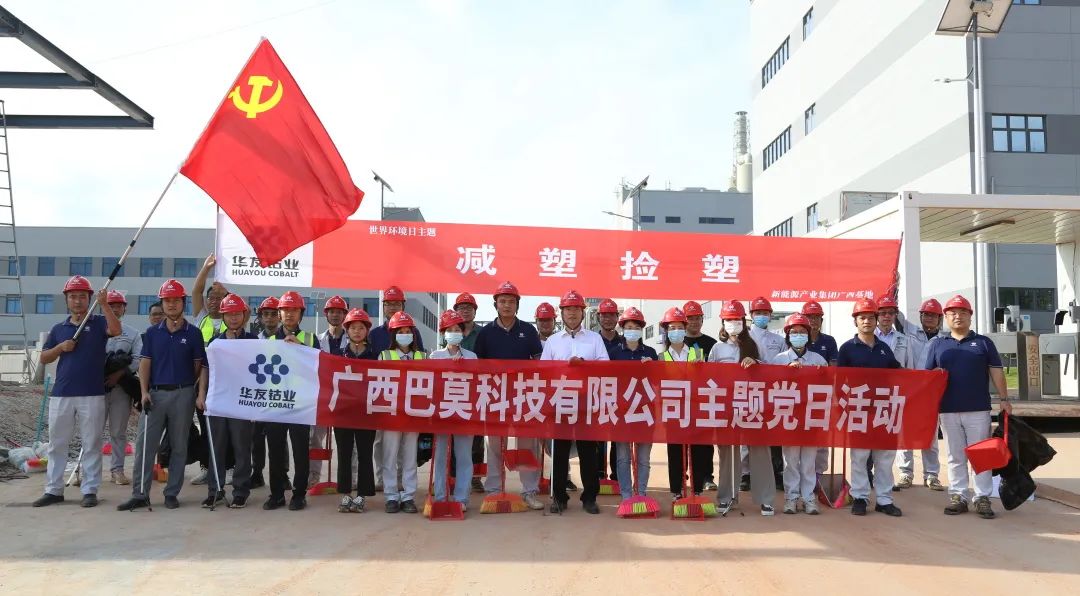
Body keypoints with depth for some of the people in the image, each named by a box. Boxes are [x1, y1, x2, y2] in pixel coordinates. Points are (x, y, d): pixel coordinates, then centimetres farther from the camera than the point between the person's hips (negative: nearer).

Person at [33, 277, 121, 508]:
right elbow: (44, 358, 14)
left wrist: (104, 304, -26)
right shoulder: (58, 329, 14)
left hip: (92, 394, -3)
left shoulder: (98, 322, 4)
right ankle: (54, 490, 17)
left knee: (91, 444, 2)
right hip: (61, 394, 4)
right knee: (57, 444, 9)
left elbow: (116, 330, -18)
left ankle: (90, 490, 8)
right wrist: (61, 347, -5)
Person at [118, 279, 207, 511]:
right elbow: (145, 363, 7)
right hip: (155, 393, 2)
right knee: (144, 444, -2)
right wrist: (144, 392, -3)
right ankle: (140, 494, 3)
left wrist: (201, 393, -4)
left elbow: (199, 366, 3)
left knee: (179, 446, 5)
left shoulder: (193, 333, 3)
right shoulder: (152, 333, 9)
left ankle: (172, 493, 13)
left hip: (183, 394, -2)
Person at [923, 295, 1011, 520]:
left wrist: (1004, 399, -2)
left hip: (978, 409, -1)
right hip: (948, 410, 1)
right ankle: (958, 497, 13)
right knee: (955, 457, 7)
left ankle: (983, 498, 9)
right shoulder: (936, 345, 11)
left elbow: (996, 372, 5)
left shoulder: (983, 342, 8)